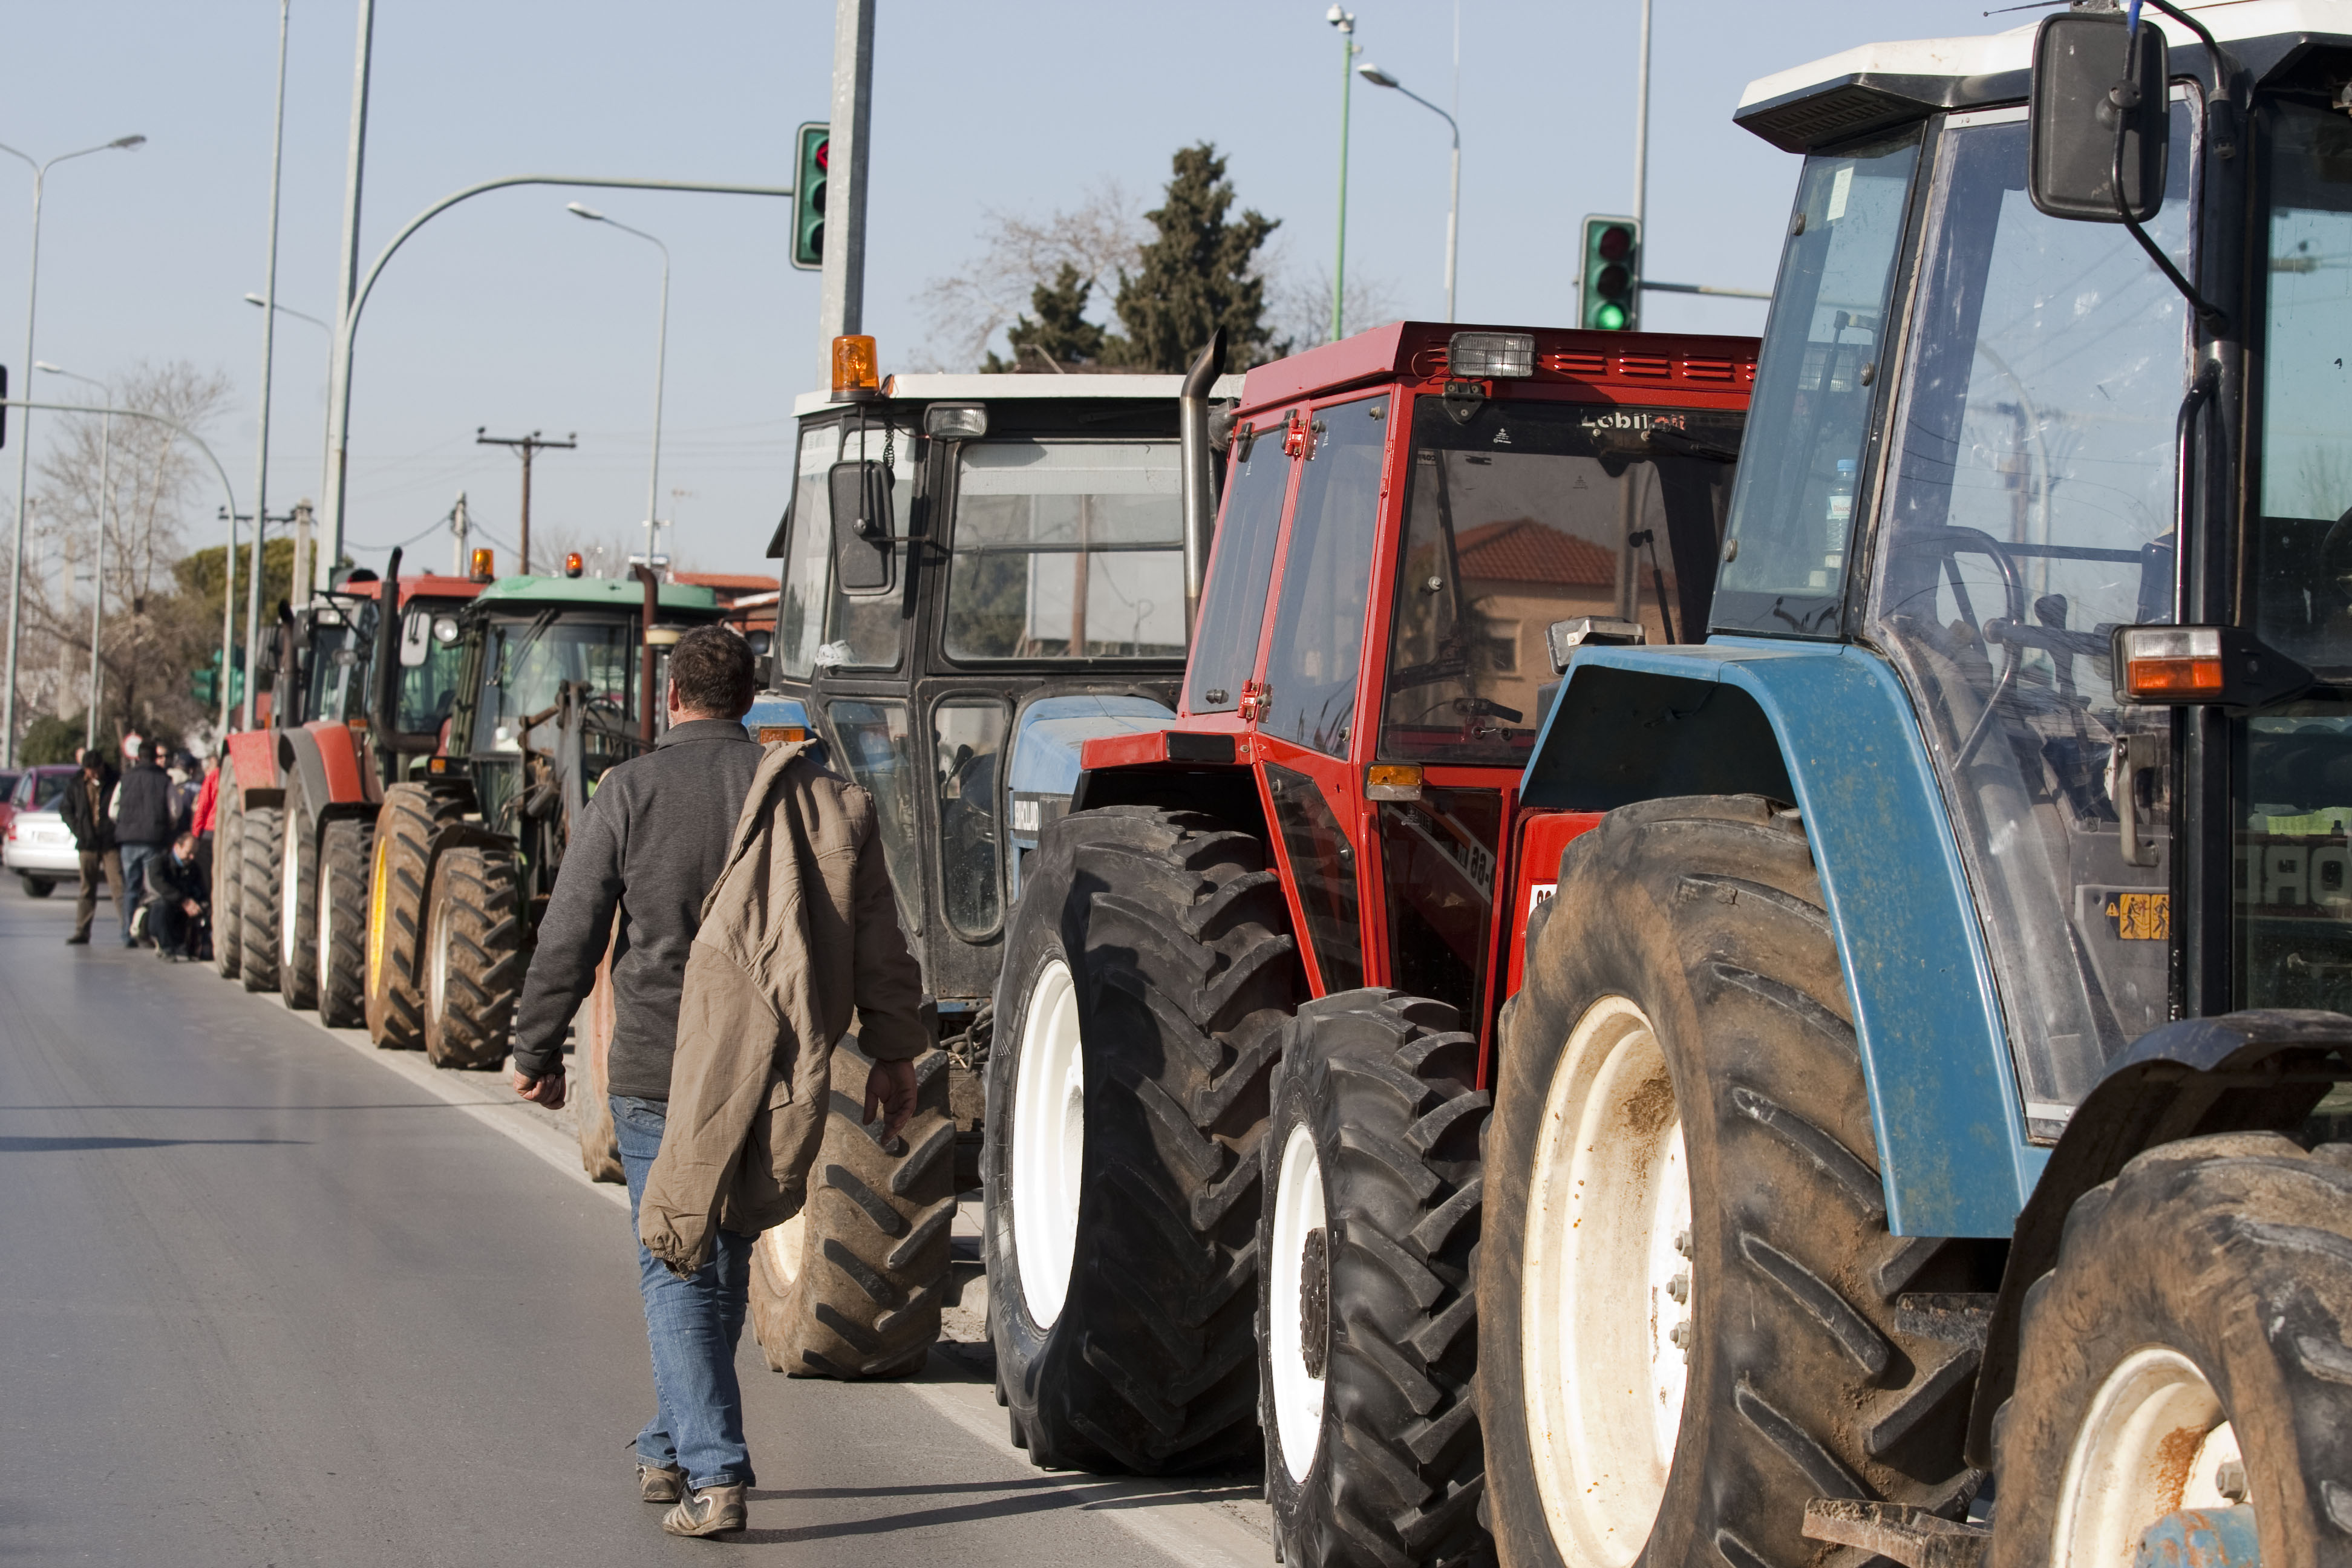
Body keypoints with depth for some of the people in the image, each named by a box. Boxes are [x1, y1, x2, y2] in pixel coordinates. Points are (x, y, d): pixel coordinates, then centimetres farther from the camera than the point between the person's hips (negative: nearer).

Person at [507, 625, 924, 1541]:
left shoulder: (631, 790, -4)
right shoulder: (807, 790, 3)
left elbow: (570, 936, -3)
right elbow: (875, 936, 5)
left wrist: (537, 1050, 9)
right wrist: (893, 1051, 15)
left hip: (657, 1071, -3)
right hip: (770, 1067, 3)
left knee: (676, 1268, -1)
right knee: (726, 1257, 19)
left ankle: (713, 1472, -12)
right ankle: (672, 1447, 30)